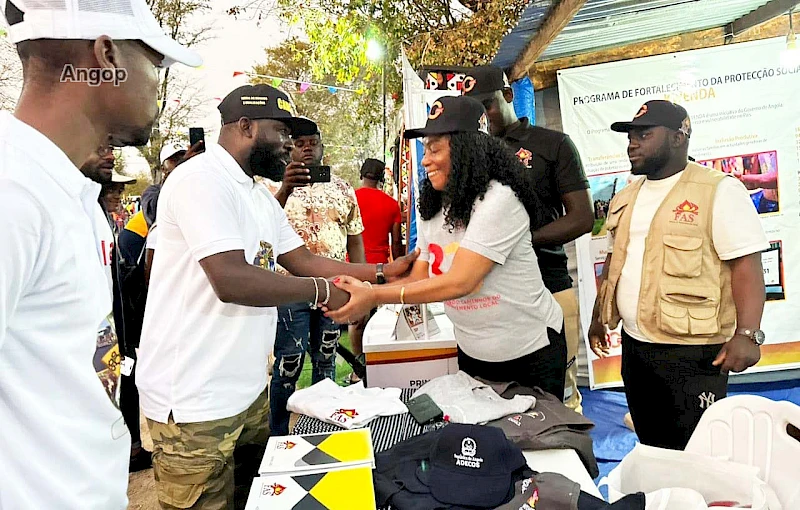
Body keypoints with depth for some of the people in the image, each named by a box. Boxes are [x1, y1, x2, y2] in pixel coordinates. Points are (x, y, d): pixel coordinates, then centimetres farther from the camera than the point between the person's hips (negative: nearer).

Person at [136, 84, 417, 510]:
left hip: (247, 387, 9)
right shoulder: (202, 179, -17)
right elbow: (231, 281, -27)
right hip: (195, 399, -9)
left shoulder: (260, 195, 14)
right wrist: (321, 290, -16)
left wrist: (383, 273, 5)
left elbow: (303, 261, 13)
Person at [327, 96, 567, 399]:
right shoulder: (432, 209, -1)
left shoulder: (498, 199, -24)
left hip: (531, 351, -6)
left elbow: (459, 282, -31)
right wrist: (366, 291, -20)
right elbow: (419, 279, -3)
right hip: (472, 351, 6)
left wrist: (375, 297, -32)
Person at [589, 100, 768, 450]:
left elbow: (747, 265, -15)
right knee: (651, 448, 18)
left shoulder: (719, 191, -9)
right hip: (634, 345, 7)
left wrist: (747, 334, -23)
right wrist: (599, 316, 20)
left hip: (692, 351, -7)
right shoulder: (625, 197, 12)